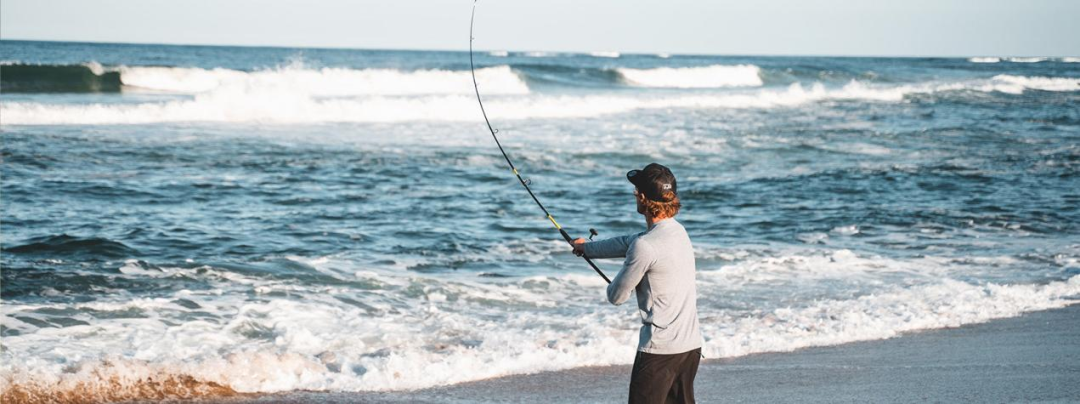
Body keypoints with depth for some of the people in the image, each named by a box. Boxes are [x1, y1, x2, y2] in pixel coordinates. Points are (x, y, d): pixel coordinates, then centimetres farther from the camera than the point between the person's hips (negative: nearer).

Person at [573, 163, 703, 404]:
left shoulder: (645, 246, -19)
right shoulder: (677, 231, 9)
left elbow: (616, 296, -8)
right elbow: (626, 243, 27)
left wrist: (616, 283, 16)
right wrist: (587, 248, 40)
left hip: (661, 348, -9)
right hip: (691, 344, 9)